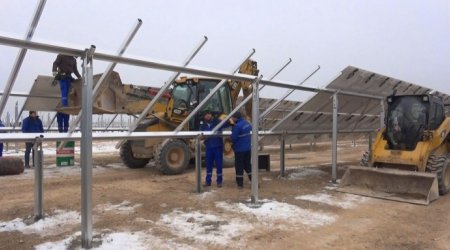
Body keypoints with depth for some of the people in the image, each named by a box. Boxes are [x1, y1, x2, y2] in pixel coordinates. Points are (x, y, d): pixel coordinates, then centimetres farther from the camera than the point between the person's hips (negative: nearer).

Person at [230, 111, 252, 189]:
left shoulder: (237, 126, -20)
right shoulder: (247, 123, 6)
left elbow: (233, 138, -19)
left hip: (239, 149, -7)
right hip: (248, 148, 7)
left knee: (239, 166, 4)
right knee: (248, 165, 17)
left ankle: (240, 184, 11)